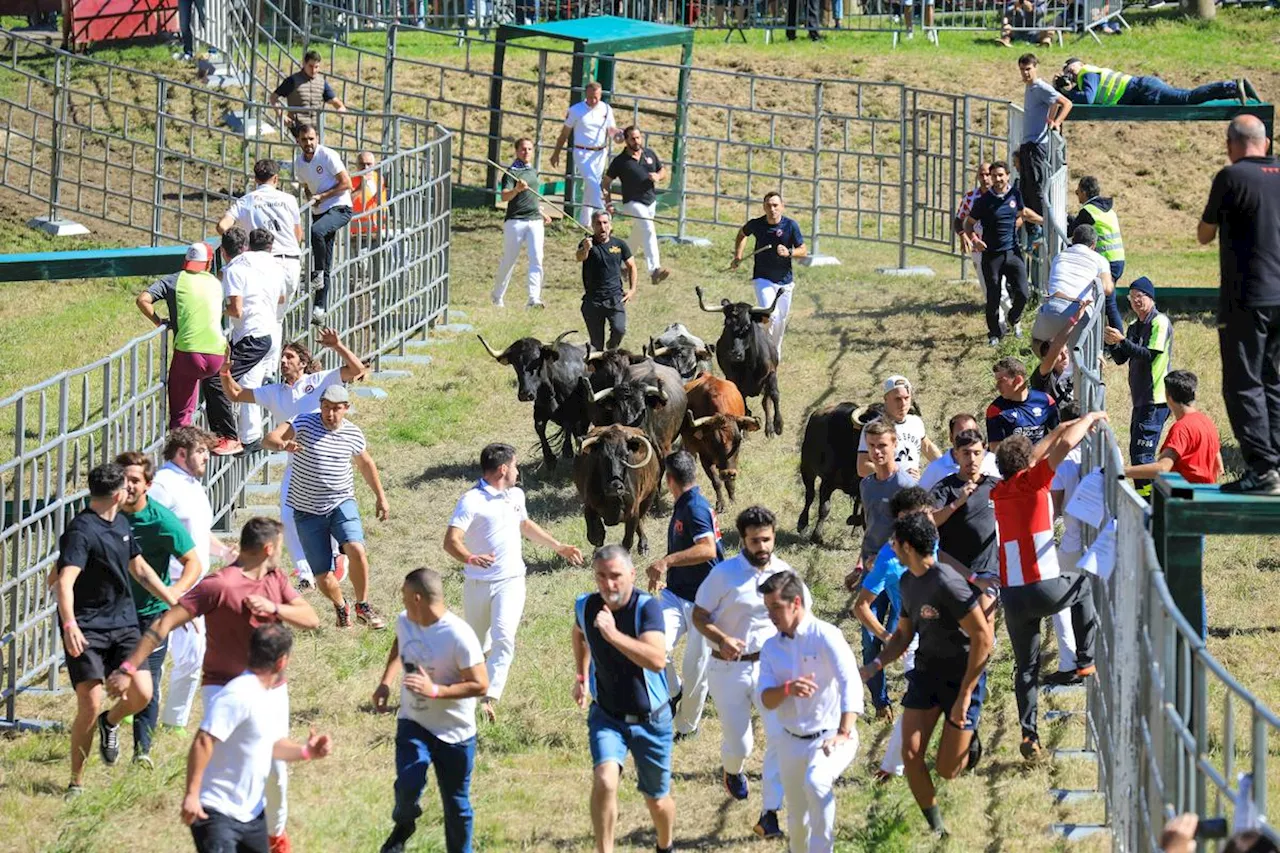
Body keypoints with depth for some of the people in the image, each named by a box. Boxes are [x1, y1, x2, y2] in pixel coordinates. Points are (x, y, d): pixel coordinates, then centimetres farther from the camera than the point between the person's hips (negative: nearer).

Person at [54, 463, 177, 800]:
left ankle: (110, 722, 24)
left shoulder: (121, 523, 12)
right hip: (86, 629, -7)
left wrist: (176, 603, 25)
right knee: (90, 706, -12)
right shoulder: (81, 532, -16)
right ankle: (76, 782, 5)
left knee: (141, 693, -11)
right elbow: (65, 582, -29)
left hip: (123, 623, 7)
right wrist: (69, 625, -44)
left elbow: (139, 569, 26)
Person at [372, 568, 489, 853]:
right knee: (408, 784, -18)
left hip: (454, 733, -4)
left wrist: (435, 691, -30)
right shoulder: (404, 622, -4)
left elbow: (480, 685, -22)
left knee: (456, 803, 7)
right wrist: (386, 683, 8)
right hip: (413, 724, 4)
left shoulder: (459, 636, -24)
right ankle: (403, 825, 13)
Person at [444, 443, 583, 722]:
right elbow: (451, 541, -22)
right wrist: (469, 558, -43)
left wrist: (559, 547, 38)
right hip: (478, 583, -3)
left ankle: (489, 699, -23)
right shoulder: (472, 501, -12)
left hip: (511, 581, 3)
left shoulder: (516, 495, 12)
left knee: (503, 637, -19)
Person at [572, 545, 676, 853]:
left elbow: (657, 660, -38)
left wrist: (613, 635, -45)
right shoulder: (585, 606, -9)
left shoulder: (646, 607, -23)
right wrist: (580, 675, 18)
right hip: (606, 716, 2)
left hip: (650, 719, -2)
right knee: (605, 779, -27)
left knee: (657, 801, 13)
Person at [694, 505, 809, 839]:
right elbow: (699, 616, -6)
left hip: (771, 664, 2)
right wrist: (722, 640, -24)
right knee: (738, 744, 7)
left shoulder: (784, 573, -1)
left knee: (781, 735, -16)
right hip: (729, 669, -2)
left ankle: (770, 815, -13)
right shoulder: (725, 574, -11)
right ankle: (732, 772, 47)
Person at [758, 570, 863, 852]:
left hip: (830, 737, -6)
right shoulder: (771, 647, 4)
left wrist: (844, 732, -38)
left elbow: (851, 684, -25)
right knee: (797, 818, 12)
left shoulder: (825, 636, -14)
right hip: (791, 741, 6)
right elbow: (766, 700, -5)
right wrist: (787, 689, -29)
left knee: (816, 782, -35)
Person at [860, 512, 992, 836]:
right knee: (911, 755, -6)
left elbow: (983, 638, -25)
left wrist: (965, 696, -24)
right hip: (926, 672, 7)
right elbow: (904, 633, 17)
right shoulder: (908, 581, 4)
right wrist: (874, 667, 0)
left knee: (946, 770, -3)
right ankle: (935, 826, 11)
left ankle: (969, 741, 32)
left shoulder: (948, 584, -25)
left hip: (964, 676, -7)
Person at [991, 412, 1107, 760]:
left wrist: (1061, 428, 37)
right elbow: (1065, 445, -9)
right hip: (1045, 589, -4)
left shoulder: (999, 492, 14)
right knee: (1083, 583, 29)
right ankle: (1086, 660, 23)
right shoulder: (1031, 482, -3)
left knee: (1026, 667, 14)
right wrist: (1088, 419, 10)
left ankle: (1029, 735, 6)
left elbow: (1029, 458, 30)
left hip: (1012, 597, 4)